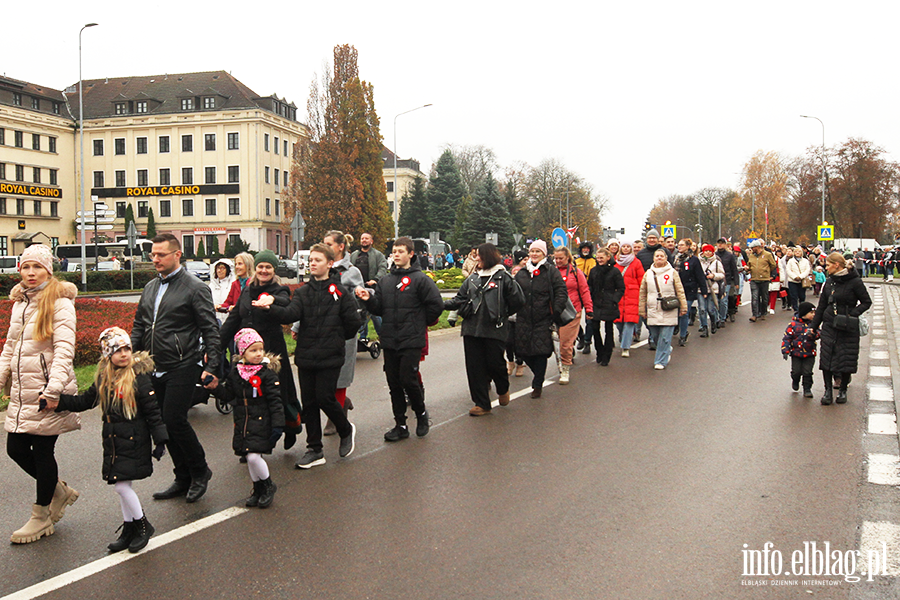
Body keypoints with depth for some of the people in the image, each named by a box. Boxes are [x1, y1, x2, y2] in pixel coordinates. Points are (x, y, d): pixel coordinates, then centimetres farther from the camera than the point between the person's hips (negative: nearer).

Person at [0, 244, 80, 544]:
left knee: (42, 451, 1)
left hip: (48, 392, -7)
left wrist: (53, 389, -25)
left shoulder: (60, 303, -10)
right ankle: (59, 491, 31)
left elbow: (64, 350, -17)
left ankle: (41, 517, 18)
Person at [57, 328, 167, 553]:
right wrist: (57, 401, 8)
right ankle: (129, 529, 26)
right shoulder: (104, 378, 7)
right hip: (113, 441, 7)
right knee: (122, 486, 12)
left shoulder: (138, 377, -13)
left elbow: (153, 411, -12)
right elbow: (85, 401, 18)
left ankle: (143, 526, 11)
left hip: (134, 441, -6)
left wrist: (160, 440, -12)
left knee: (122, 485, -8)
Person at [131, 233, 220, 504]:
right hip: (156, 369, 7)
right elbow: (139, 326, 21)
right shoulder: (150, 288, 14)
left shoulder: (195, 288, -8)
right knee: (166, 423, 10)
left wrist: (211, 367, -16)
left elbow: (210, 330, -10)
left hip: (182, 367, -7)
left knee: (174, 419, -12)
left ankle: (200, 471, 9)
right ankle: (183, 480, 23)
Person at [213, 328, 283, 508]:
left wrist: (277, 425, -14)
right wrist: (216, 388, -5)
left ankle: (269, 486, 10)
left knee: (254, 456, -14)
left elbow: (275, 401, -10)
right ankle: (258, 489, 29)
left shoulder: (267, 373, -10)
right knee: (249, 457, 10)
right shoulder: (235, 373, 5)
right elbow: (229, 395, 13)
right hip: (242, 423, 5)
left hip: (261, 422, -5)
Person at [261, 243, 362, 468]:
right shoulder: (302, 292, 7)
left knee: (325, 398, -7)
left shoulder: (340, 292, -3)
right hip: (306, 356, 5)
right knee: (308, 402, 7)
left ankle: (346, 430, 22)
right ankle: (315, 450, 17)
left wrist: (336, 338, 7)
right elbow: (291, 314, -11)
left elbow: (353, 322, -1)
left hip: (330, 357, -4)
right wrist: (271, 307, -28)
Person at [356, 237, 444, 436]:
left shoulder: (420, 279, -5)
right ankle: (400, 425, 18)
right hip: (389, 340, 6)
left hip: (412, 340, -6)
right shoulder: (385, 281, 13)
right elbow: (378, 309, 11)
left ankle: (421, 414, 17)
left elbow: (436, 305, -7)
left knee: (408, 380, -9)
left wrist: (421, 323, 1)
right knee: (394, 384, 8)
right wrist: (368, 299, -7)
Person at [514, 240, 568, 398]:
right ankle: (539, 374, 31)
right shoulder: (521, 273, 14)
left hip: (543, 320, -4)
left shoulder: (552, 272, 1)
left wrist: (556, 311, -13)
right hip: (523, 319, 4)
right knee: (523, 351, 4)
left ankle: (537, 385, 9)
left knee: (540, 352, -5)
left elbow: (561, 292, -4)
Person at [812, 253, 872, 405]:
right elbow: (821, 305, 11)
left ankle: (843, 390, 20)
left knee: (846, 358, 4)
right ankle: (828, 390, 8)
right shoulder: (830, 282, 6)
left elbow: (867, 302, -5)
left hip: (848, 328, -4)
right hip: (829, 325, 4)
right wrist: (814, 326, 11)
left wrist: (853, 313, -20)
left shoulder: (854, 282, -11)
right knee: (826, 357, 0)